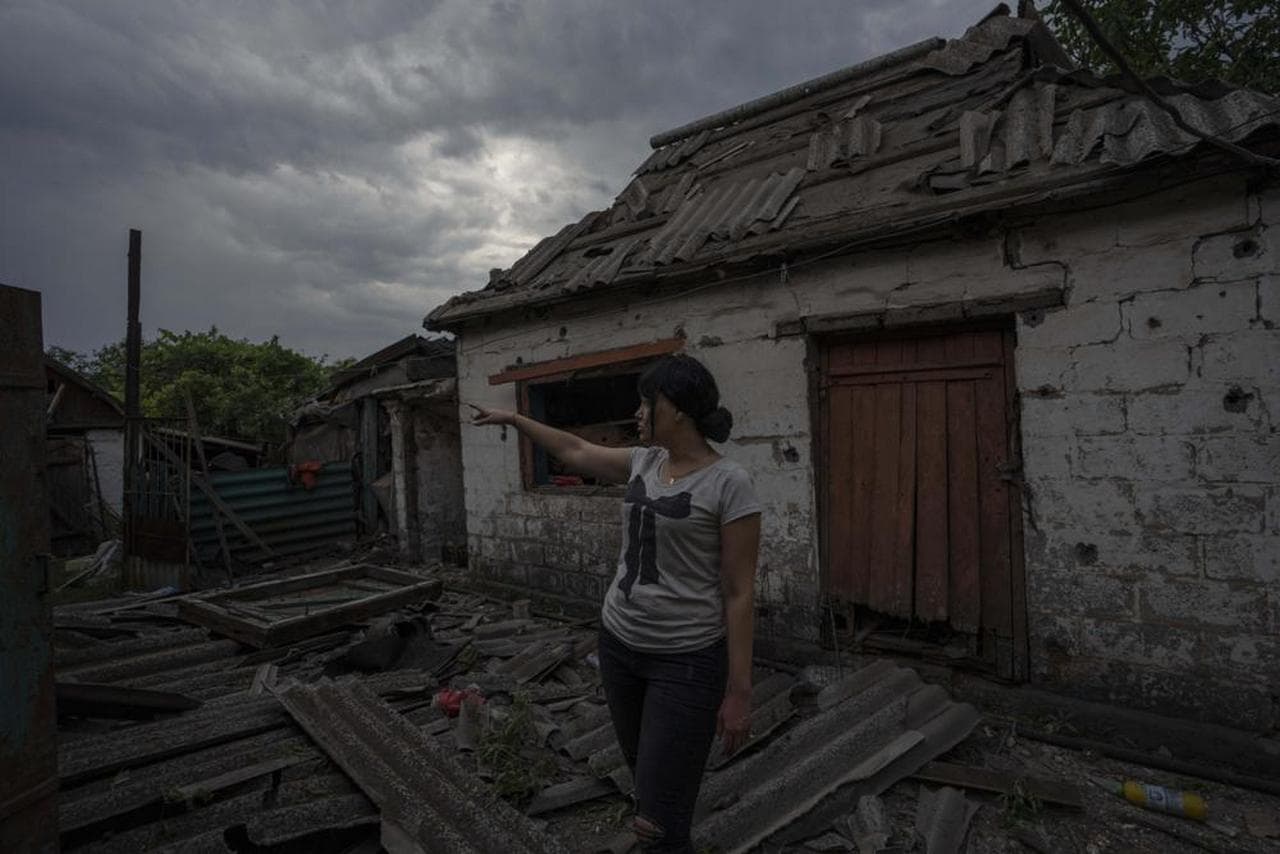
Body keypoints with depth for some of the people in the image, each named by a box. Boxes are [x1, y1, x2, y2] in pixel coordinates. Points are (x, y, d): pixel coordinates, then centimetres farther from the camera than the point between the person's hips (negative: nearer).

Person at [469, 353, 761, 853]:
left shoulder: (730, 484, -17)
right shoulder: (645, 462, 3)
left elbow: (739, 594, -15)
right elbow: (576, 452, 19)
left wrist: (739, 691, -13)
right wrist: (512, 419, 26)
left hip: (688, 661, -7)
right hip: (619, 644, 7)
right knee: (648, 779, 20)